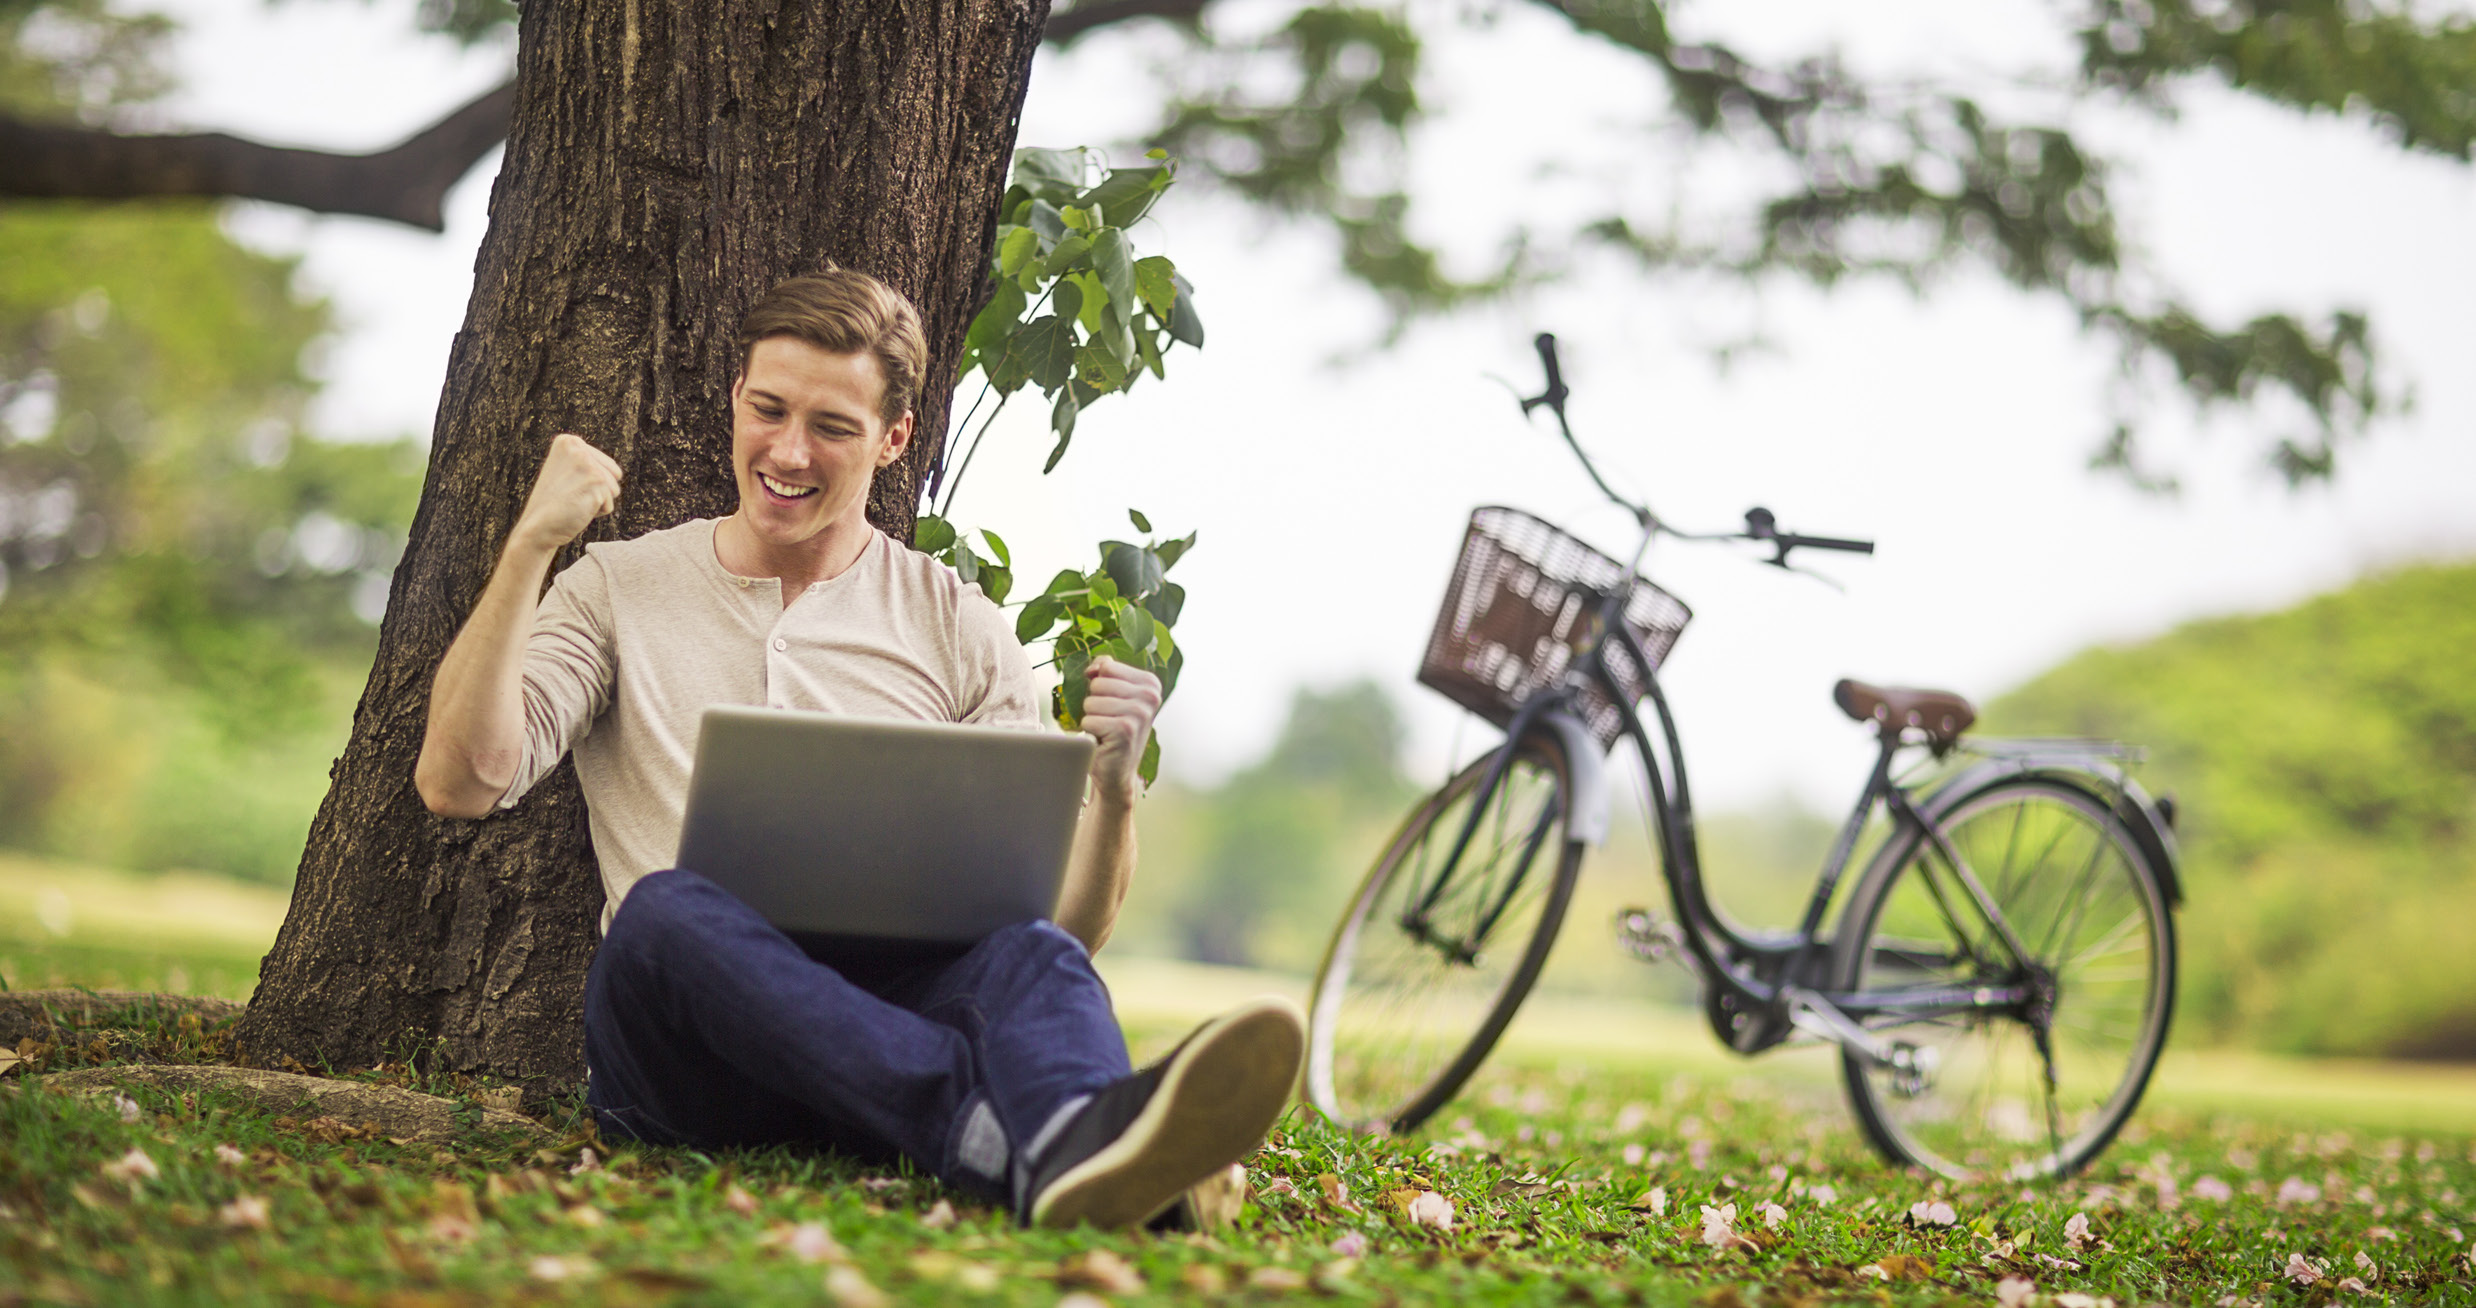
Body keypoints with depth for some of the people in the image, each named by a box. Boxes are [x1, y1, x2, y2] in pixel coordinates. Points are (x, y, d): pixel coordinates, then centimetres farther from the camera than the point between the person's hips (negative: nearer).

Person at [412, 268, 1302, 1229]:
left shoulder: (958, 628, 18)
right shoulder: (619, 591, 18)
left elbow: (1066, 919, 13)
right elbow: (461, 781, 2)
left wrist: (1113, 784, -8)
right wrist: (531, 543, -1)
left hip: (900, 1003, 1)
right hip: (688, 1027, -1)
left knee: (1032, 958, -32)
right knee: (671, 907, -35)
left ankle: (1081, 1153, -69)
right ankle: (1019, 1131, -58)